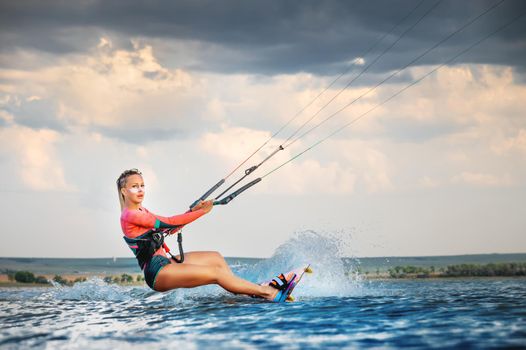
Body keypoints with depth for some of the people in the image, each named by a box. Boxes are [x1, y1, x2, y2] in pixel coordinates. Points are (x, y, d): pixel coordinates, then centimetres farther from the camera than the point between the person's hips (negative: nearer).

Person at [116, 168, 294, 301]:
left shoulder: (140, 211, 18)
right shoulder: (129, 216, -13)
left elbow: (169, 228, 17)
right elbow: (168, 222, -15)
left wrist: (193, 210, 3)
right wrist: (201, 212, -10)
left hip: (164, 262, 11)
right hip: (157, 273, -11)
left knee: (216, 258, 11)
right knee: (216, 273, -18)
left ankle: (250, 290, 10)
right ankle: (270, 293, -19)